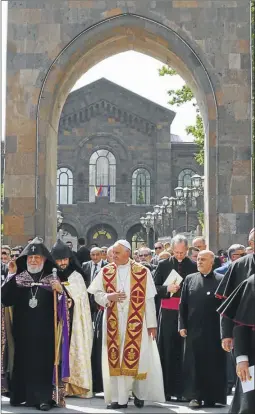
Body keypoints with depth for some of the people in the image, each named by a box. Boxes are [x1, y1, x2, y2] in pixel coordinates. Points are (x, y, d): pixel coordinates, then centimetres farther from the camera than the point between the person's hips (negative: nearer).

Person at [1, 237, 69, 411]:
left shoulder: (52, 280, 5)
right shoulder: (18, 278, 6)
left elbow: (64, 305, -1)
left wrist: (61, 291, -20)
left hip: (45, 331, -1)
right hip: (22, 330, 1)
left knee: (44, 362, -3)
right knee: (23, 361, 5)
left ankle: (43, 398, 0)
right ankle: (21, 395, 15)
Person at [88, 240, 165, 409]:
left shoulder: (143, 272, -2)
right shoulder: (106, 272, 4)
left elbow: (149, 299, -2)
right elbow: (97, 294, 7)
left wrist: (151, 324, -4)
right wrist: (108, 297, -15)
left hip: (136, 322, -2)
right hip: (113, 322, 2)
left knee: (138, 357, 1)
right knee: (115, 359, 1)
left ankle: (140, 394, 19)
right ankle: (119, 398, 5)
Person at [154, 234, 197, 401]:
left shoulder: (194, 266, 4)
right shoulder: (163, 265, 8)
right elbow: (155, 288, 7)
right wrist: (167, 289, -11)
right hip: (167, 314, 1)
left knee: (184, 352, -1)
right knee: (167, 350, 1)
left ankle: (182, 390, 5)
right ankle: (166, 389, 6)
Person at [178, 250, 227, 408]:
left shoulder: (221, 280, -1)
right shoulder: (190, 279, 8)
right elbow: (183, 304, 8)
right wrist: (182, 325, 1)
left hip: (214, 330, -2)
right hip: (194, 329, 2)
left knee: (213, 364, 4)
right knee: (194, 363, 3)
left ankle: (211, 397, 15)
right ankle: (196, 396, 10)